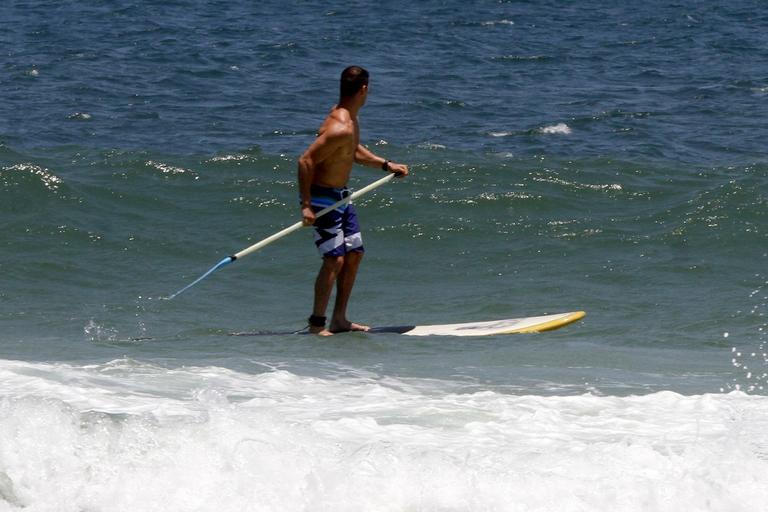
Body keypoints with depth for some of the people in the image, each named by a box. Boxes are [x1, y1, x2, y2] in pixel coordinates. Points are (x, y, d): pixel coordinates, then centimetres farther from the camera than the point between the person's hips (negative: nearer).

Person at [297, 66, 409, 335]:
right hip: (323, 197, -11)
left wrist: (386, 164, 18)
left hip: (341, 196, 11)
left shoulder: (348, 117, 6)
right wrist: (306, 206, -29)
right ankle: (317, 324, -6)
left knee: (354, 253, 14)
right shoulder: (340, 128, -27)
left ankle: (339, 319, 22)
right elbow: (305, 161, -29)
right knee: (334, 259, -13)